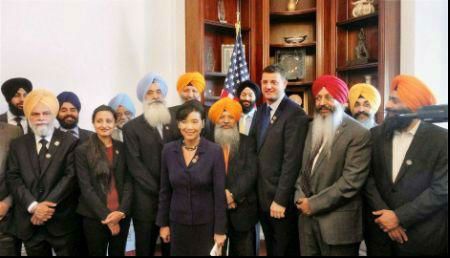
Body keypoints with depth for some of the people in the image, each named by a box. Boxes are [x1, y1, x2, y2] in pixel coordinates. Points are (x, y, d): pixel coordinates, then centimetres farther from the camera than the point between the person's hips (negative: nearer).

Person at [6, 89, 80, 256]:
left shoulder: (69, 142, -1)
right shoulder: (18, 145, 10)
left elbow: (70, 177, -9)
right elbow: (13, 178, 1)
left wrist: (47, 205, -15)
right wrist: (33, 206, -12)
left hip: (61, 220, -3)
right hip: (29, 222, 3)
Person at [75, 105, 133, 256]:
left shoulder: (123, 148, 4)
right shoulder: (82, 151, -4)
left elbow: (129, 182, 0)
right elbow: (86, 187, -8)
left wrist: (121, 211, -13)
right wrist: (105, 215, -14)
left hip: (122, 215, 2)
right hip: (94, 217, -2)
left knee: (118, 253, 15)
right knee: (97, 253, 11)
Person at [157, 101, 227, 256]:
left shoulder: (215, 151, -12)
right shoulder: (169, 150, -3)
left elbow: (220, 194, -10)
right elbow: (165, 191, 4)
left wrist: (220, 230, -9)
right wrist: (163, 223, 5)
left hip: (206, 223, -2)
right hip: (177, 222, 3)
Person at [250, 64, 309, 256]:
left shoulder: (295, 114, -15)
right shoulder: (261, 112, 10)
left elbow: (292, 160, -20)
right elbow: (255, 150, 9)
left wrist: (280, 199, -20)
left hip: (282, 198, -7)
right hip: (262, 195, 7)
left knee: (286, 250, 11)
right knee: (271, 248, 21)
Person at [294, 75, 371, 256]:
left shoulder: (359, 134, -12)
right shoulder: (312, 128, 9)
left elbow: (351, 180, -18)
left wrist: (314, 203, -15)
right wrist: (300, 197, -1)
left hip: (338, 222, -6)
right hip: (308, 218, 6)